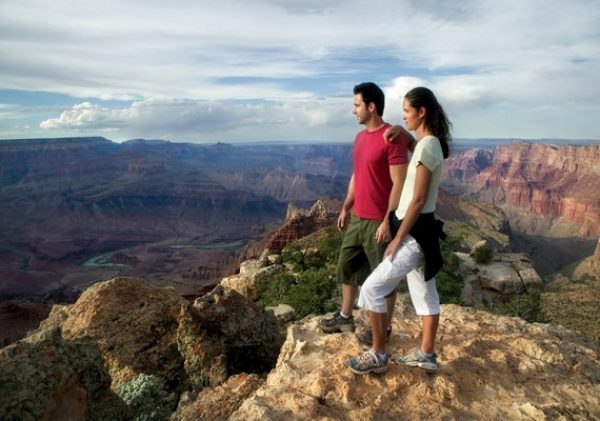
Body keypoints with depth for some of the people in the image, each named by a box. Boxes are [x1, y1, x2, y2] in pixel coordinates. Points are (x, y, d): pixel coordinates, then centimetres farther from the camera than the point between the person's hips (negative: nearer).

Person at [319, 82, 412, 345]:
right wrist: (345, 208, 19)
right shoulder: (360, 137, 11)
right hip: (357, 218, 9)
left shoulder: (392, 138, -16)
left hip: (378, 222, -9)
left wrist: (387, 221, -21)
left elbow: (399, 184, -19)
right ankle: (345, 317, 34)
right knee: (346, 267, 17)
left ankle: (384, 327, 24)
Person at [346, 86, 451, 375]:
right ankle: (426, 355, 30)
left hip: (416, 233, -10)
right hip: (419, 231, 10)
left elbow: (418, 200, -22)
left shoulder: (427, 147, -20)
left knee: (372, 288, -6)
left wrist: (398, 239, -17)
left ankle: (378, 356, 8)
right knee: (424, 294, 17)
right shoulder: (428, 144, 10)